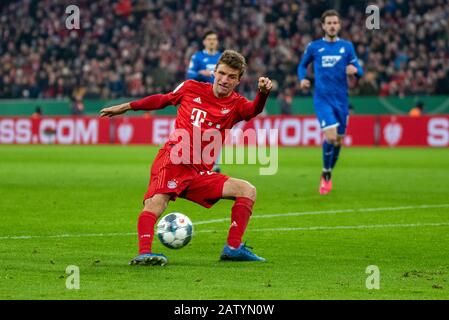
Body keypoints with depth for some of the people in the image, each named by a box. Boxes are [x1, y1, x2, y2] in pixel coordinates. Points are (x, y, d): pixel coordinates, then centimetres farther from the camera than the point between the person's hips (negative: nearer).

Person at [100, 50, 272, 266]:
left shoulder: (235, 104, 8)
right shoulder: (191, 89, 8)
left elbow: (254, 110, -15)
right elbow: (162, 100, 24)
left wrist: (263, 93, -37)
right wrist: (126, 107, 28)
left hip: (200, 174, 3)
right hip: (172, 161, -3)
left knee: (248, 191, -5)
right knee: (156, 203, -29)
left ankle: (233, 248, -4)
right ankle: (144, 253, -42)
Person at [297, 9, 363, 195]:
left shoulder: (347, 46, 6)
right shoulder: (314, 47, 3)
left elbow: (359, 72, 6)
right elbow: (302, 65, 17)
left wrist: (354, 70, -17)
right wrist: (302, 79, -4)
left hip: (341, 99, 3)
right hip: (322, 98, -3)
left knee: (338, 141, 8)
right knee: (330, 136, -20)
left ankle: (328, 175, 31)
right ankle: (325, 175, 0)